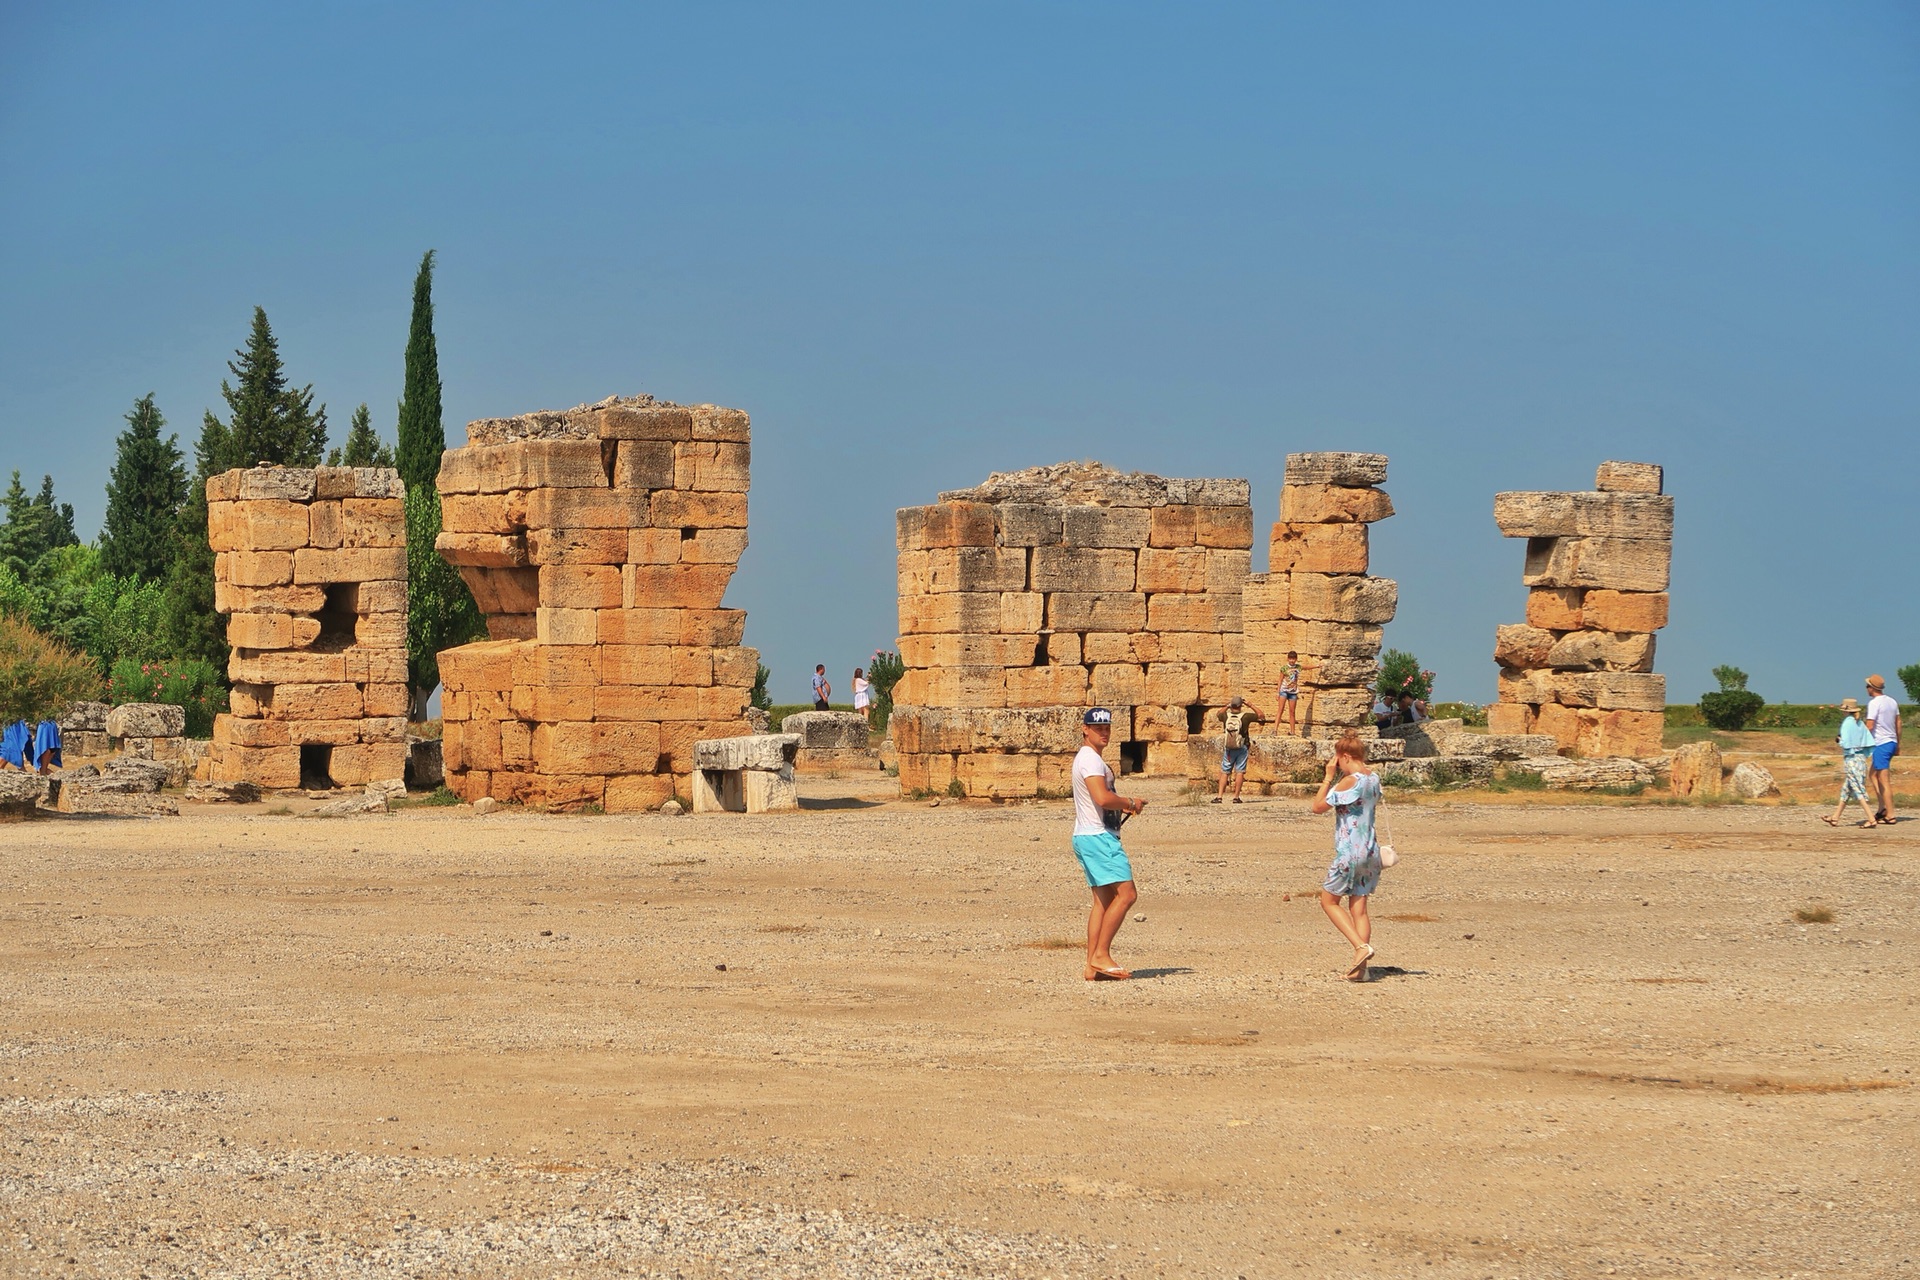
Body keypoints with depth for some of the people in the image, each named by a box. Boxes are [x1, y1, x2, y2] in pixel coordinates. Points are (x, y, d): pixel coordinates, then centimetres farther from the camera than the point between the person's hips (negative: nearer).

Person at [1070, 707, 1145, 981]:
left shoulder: (1085, 758, 21)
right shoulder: (1090, 759, -13)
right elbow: (1103, 798, -26)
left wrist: (1121, 805, 18)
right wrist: (1131, 803, -10)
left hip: (1087, 837, 11)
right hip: (1098, 837, -11)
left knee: (1104, 900, 9)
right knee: (1126, 894, -13)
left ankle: (1093, 966, 7)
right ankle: (1101, 956, -13)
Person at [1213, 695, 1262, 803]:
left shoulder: (1226, 716, -5)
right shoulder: (1245, 716, -12)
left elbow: (1219, 714, 19)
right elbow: (1260, 715, 2)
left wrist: (1227, 706, 20)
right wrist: (1250, 705, 4)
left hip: (1228, 749, 2)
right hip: (1241, 749, -2)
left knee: (1225, 772, 8)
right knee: (1239, 772, 3)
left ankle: (1219, 796, 1)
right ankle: (1236, 797, 0)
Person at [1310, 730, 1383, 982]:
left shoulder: (1349, 782, -16)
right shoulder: (1374, 779, 8)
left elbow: (1318, 807, -12)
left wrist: (1329, 777, -5)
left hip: (1349, 852, -8)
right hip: (1370, 851, 8)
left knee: (1329, 900, 8)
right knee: (1359, 908, 8)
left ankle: (1361, 945, -9)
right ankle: (1360, 967, 2)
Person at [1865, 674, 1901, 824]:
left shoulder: (1874, 703, -13)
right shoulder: (1892, 702, 11)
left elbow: (1869, 726, -18)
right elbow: (1898, 723, 16)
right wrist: (1898, 744, 22)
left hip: (1881, 744, -9)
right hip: (1892, 743, 9)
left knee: (1884, 781, -5)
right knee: (1874, 776, 17)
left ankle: (1890, 815, -5)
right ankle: (1883, 808, 11)